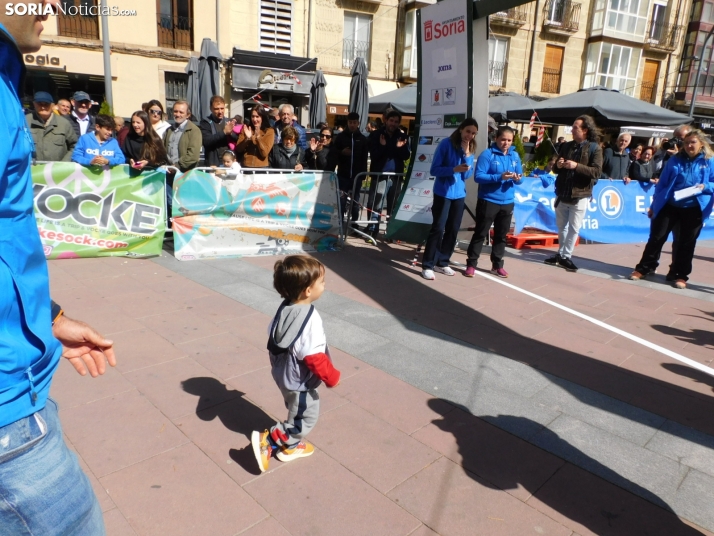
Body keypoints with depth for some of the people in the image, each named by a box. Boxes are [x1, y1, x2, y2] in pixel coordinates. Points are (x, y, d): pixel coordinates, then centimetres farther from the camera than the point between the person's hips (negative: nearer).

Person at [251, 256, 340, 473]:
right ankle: (267, 441, 11)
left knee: (297, 414, 27)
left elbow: (273, 341, 5)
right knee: (306, 419, 12)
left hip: (284, 374, 8)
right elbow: (315, 358, -28)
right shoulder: (310, 319, -31)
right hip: (300, 381, -8)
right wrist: (332, 377, -13)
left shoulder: (285, 308, -7)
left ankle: (291, 446, 41)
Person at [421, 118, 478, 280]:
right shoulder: (446, 144, -8)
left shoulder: (471, 149, 8)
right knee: (438, 228, -8)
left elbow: (468, 175, 1)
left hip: (459, 194, 6)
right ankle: (427, 265, -3)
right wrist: (454, 169, -24)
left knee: (453, 230, 6)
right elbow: (434, 169, -12)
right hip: (443, 193, -5)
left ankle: (442, 262, 17)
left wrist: (467, 154, -11)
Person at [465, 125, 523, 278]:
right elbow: (478, 176, -17)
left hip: (507, 203, 5)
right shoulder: (487, 154, -9)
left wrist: (517, 178, -12)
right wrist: (500, 177, -27)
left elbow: (520, 176, 12)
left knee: (501, 235, 12)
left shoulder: (515, 156, 8)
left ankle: (497, 265, 23)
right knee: (480, 234, 1)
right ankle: (471, 265, 9)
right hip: (488, 201, -5)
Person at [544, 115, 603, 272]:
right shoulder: (566, 146, 8)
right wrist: (558, 165, -7)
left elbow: (597, 172, -16)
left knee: (573, 228, 2)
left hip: (579, 195, -5)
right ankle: (561, 254, 25)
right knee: (561, 226, 13)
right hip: (562, 193, 5)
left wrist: (577, 166, -26)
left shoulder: (595, 148, -6)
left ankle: (566, 257, 10)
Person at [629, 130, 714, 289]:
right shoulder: (675, 160, 4)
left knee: (686, 243, 7)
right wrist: (654, 205, 6)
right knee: (656, 237, 3)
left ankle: (679, 275, 18)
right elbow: (662, 183, 6)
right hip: (669, 206, 1)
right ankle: (643, 269, 15)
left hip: (694, 209, -1)